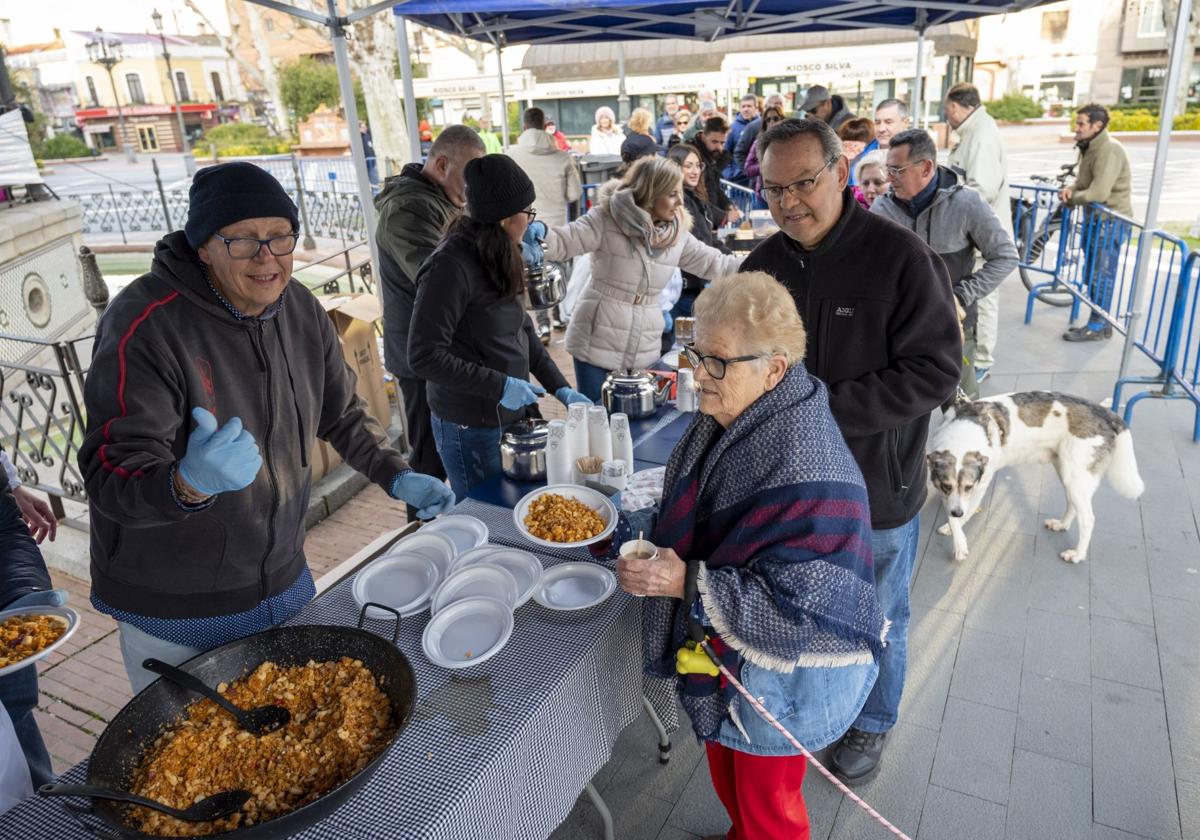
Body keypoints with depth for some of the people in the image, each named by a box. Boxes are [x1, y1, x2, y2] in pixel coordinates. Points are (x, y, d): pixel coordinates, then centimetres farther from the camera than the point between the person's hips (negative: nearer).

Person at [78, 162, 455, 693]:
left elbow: (342, 413, 8)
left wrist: (398, 477, -3)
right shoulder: (145, 326, -23)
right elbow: (111, 479, -26)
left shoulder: (302, 309, -4)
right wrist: (188, 484, -46)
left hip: (284, 579, 6)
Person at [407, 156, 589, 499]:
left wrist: (560, 388, 5)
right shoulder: (450, 266, -22)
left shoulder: (499, 259, 5)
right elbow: (425, 357, -24)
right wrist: (500, 387, -23)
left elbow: (523, 330, 11)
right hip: (472, 429, -8)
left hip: (512, 415, 8)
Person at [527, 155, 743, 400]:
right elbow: (563, 243, -13)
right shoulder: (607, 219, -12)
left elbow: (716, 265, 10)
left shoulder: (678, 233, 4)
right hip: (597, 344, -4)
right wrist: (541, 233, -34)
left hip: (644, 350, 4)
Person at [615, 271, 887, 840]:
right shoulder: (728, 416, -6)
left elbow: (799, 602, -31)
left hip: (779, 675, -8)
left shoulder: (806, 471, -34)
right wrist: (637, 528, -1)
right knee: (728, 775, 31)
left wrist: (687, 584, -34)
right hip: (723, 654, 8)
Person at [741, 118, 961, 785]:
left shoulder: (902, 257, -18)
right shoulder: (766, 264, -1)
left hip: (878, 488, -4)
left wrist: (826, 409, -26)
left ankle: (873, 722, 46)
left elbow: (935, 371, -21)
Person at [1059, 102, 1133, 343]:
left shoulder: (1109, 151, -22)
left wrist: (1072, 198, -11)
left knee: (1101, 277, -4)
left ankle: (1098, 326, 4)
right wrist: (1071, 190, -4)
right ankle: (1100, 322, 26)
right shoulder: (1088, 147, 10)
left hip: (1111, 222, -10)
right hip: (1095, 219, 10)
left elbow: (1098, 193, -28)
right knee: (1092, 275, 15)